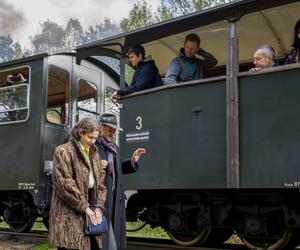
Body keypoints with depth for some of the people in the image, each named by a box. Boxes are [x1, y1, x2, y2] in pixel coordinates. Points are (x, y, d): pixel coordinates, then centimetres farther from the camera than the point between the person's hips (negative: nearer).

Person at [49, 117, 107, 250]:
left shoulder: (94, 154, 16)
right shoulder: (63, 151, -5)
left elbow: (100, 183, 15)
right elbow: (64, 184, -13)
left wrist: (98, 207, -1)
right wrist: (84, 207, -12)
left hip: (91, 214, 7)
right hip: (69, 215, -6)